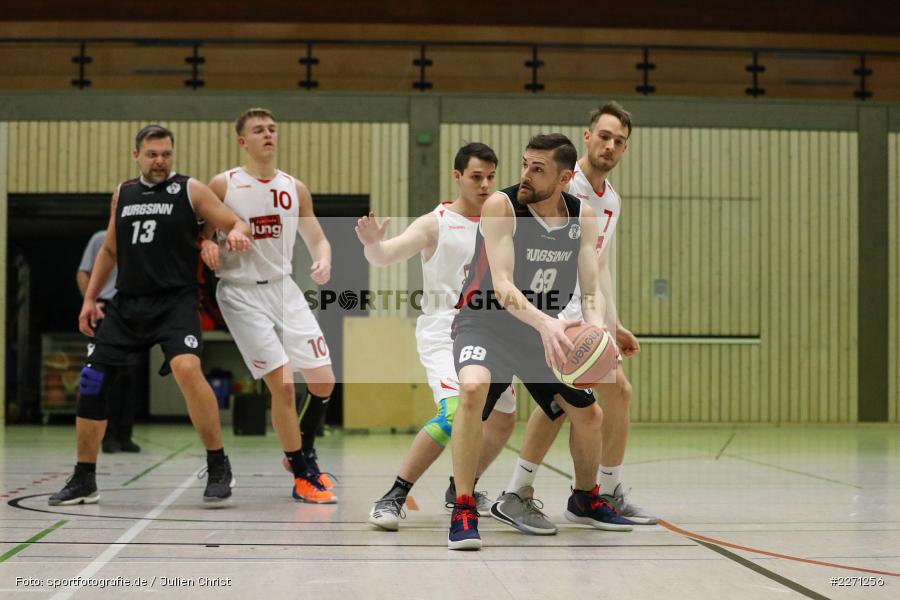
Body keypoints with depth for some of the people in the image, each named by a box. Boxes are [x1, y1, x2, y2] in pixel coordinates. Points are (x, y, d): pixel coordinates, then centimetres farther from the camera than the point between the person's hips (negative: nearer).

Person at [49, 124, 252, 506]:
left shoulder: (190, 190, 0)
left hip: (175, 300, -5)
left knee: (186, 368, -28)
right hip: (127, 303, 5)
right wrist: (90, 297, 15)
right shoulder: (122, 194, 13)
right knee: (92, 382, 2)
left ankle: (218, 468, -16)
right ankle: (84, 481, 18)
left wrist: (237, 232, -28)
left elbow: (236, 224, -5)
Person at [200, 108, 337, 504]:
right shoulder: (223, 185, -5)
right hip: (241, 293, -4)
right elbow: (201, 231, 3)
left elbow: (317, 239, 9)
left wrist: (323, 262, -13)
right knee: (282, 383, -12)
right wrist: (207, 244, -20)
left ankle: (302, 452, 29)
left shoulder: (295, 188, 5)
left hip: (283, 288, 5)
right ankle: (303, 475, 5)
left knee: (324, 381, 2)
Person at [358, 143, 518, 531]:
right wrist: (373, 244, -43)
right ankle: (394, 496, -17)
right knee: (455, 415, -26)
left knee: (503, 421, 12)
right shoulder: (435, 223, -7)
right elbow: (386, 256, -21)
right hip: (444, 334, -7)